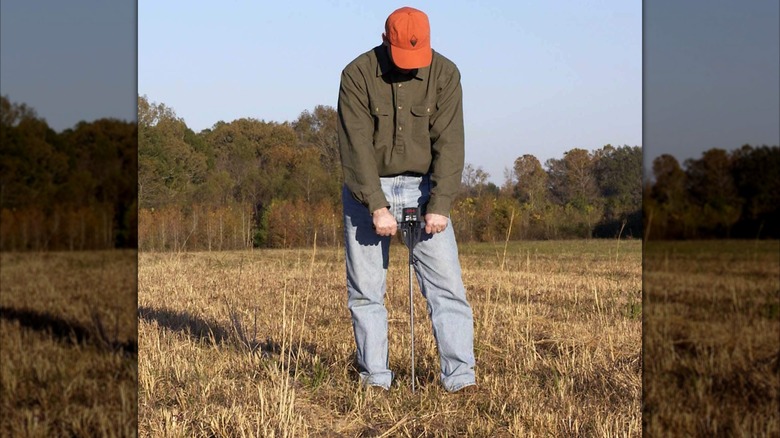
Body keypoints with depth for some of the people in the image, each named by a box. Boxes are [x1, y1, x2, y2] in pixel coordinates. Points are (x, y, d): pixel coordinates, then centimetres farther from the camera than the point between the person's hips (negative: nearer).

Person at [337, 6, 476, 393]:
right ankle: (375, 379, 12)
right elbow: (356, 146, -15)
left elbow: (448, 143, -11)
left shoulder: (444, 73, -7)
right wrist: (377, 206, -21)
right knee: (366, 290, 2)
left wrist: (439, 205, -19)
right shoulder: (357, 75, -10)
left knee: (447, 285, -6)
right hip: (368, 190, -1)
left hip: (423, 188, 1)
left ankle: (460, 378, -3)